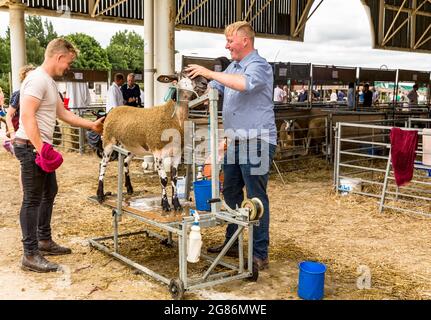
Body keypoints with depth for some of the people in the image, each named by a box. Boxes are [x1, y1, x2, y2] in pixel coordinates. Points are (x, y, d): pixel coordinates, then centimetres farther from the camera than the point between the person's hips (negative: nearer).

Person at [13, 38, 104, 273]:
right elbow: (27, 116, -24)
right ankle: (30, 255, 4)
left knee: (49, 192, 19)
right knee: (33, 199, -5)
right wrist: (40, 150, -25)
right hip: (31, 147, -11)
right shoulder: (37, 79, -16)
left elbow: (64, 114, 20)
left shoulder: (50, 82, 15)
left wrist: (92, 125, 18)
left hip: (42, 146, 11)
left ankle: (44, 241, 33)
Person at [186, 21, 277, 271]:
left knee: (256, 198, -4)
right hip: (236, 142, 9)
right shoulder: (234, 67, 17)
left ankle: (260, 254, 5)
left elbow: (244, 83, -32)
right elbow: (212, 89, 23)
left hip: (256, 142, -9)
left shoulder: (259, 65, -11)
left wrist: (209, 72, -27)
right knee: (231, 193, 16)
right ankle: (232, 243, 29)